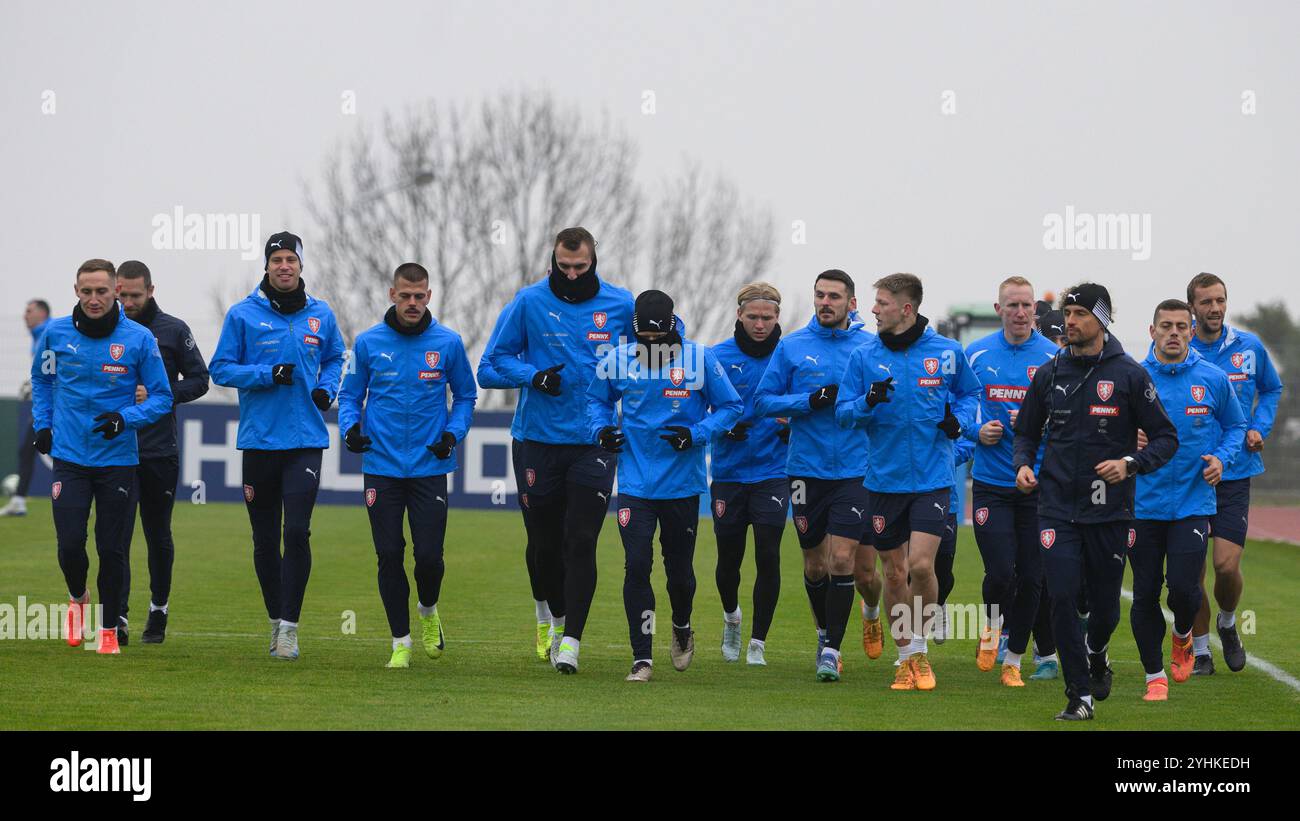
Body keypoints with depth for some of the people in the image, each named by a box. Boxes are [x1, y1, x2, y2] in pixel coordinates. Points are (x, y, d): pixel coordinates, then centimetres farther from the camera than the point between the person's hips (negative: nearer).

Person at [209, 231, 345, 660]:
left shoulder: (320, 315, 7)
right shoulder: (243, 315, -1)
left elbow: (335, 358, 22)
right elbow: (220, 368, 0)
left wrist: (326, 388, 2)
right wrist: (267, 374, -14)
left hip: (306, 441, 0)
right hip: (259, 440, 0)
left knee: (297, 532, -13)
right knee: (265, 539, 8)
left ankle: (289, 625, -10)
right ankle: (275, 618, 23)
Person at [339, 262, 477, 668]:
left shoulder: (448, 343, 0)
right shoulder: (369, 342, 1)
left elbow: (465, 396, 11)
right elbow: (350, 394, 10)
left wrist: (453, 433, -6)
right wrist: (350, 427, -9)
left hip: (429, 465, 0)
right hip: (382, 467, 1)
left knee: (429, 555, -4)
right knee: (390, 556, -1)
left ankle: (428, 612, 29)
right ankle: (401, 642, 12)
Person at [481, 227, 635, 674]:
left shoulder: (620, 304, 1)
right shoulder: (529, 302, -1)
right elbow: (497, 358, 6)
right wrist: (534, 376, -12)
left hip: (596, 440, -1)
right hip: (540, 437, 1)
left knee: (581, 541, -10)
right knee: (546, 542, 9)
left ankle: (572, 639, -9)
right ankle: (559, 617, 32)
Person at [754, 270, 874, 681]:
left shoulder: (870, 347, 2)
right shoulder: (791, 347, 3)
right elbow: (763, 400, 3)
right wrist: (810, 401, -12)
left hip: (854, 472, -1)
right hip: (806, 470, 1)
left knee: (842, 559, -11)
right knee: (815, 565, 10)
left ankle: (832, 650, -5)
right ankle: (824, 631, 34)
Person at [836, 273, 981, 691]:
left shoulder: (948, 352, -1)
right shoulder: (864, 356, 1)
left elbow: (970, 392, 16)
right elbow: (843, 413, 3)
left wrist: (959, 418, -4)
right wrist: (867, 402, -17)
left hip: (933, 478, -2)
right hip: (884, 479, 2)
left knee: (921, 563, -15)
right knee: (894, 572, 7)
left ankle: (920, 647, 7)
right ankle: (906, 657, 21)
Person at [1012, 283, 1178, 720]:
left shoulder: (1129, 375, -3)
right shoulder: (1049, 374, 6)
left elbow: (1166, 438, 0)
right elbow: (1027, 431, 18)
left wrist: (1130, 463, -17)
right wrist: (1023, 464, -2)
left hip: (1109, 510, -1)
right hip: (1058, 507, 2)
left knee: (1105, 606, 7)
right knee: (1062, 598, -11)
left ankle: (1095, 652, 42)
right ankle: (1080, 695, -2)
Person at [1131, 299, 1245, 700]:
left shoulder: (1213, 380, 1)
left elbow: (1235, 426, 14)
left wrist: (1222, 458, -4)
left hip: (1193, 500, -1)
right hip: (1144, 503, 1)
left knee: (1183, 586, -13)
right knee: (1145, 593, 3)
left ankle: (1182, 635, 22)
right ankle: (1155, 676, 18)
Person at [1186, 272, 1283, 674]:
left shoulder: (1249, 347, 2)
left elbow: (1271, 389, 20)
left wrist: (1259, 428, 5)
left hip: (1234, 473, 0)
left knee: (1227, 566, -9)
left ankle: (1227, 623, 22)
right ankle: (1200, 650, 17)